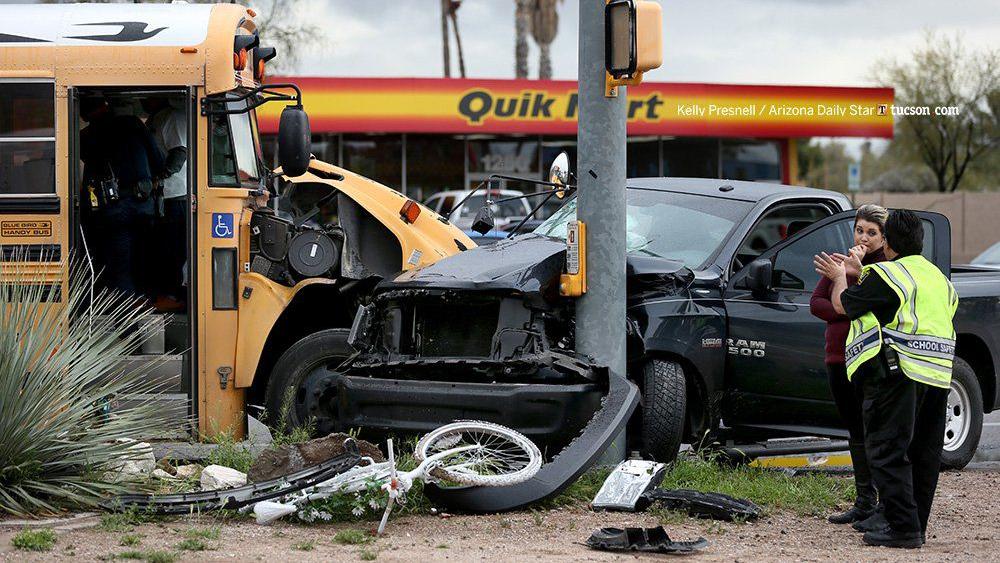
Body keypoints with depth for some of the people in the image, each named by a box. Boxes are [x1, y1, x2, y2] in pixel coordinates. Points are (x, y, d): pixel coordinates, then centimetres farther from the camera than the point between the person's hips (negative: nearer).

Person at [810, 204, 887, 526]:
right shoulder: (841, 262, 15)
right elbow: (816, 303, 6)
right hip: (838, 358, 7)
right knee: (856, 434, 12)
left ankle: (886, 506, -8)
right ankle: (864, 503, 20)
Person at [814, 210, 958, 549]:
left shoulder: (886, 275, -8)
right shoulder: (936, 276, 18)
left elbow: (842, 305, 1)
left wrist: (840, 277, 21)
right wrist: (858, 272, 36)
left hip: (897, 374, -8)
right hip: (937, 377, 8)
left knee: (889, 451, -5)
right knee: (924, 454, 11)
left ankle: (903, 528, -11)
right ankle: (918, 526, 16)